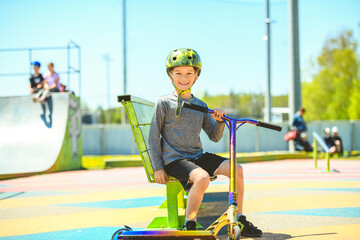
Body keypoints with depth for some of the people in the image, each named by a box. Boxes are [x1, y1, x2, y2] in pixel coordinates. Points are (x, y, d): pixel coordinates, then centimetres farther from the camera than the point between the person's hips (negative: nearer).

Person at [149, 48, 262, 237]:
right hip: (174, 159, -6)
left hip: (198, 156, 6)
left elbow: (214, 137, 14)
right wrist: (158, 168, -7)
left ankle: (240, 221, -1)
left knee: (236, 169, -14)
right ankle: (189, 225, -20)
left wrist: (220, 121, -8)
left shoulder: (200, 105, 13)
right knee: (202, 177, -36)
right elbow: (154, 136, -2)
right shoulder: (164, 103, -2)